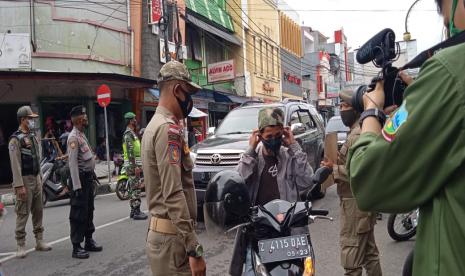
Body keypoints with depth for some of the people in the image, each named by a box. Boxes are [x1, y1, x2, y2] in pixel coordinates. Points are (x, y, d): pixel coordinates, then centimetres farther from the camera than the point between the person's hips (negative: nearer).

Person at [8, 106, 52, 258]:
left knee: (38, 211, 11)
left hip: (36, 178, 8)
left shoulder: (33, 137, 14)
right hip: (25, 180, -8)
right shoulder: (15, 139, -11)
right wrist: (19, 186, -21)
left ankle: (39, 241, 20)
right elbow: (15, 164, -17)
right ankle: (21, 246, 5)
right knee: (23, 213, -3)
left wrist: (40, 177, 16)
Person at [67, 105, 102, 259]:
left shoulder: (82, 134, 15)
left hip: (88, 177, 10)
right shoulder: (73, 137, -15)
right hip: (81, 178, -10)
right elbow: (73, 162, -21)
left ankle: (89, 241, 27)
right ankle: (76, 247, 5)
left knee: (89, 211, 16)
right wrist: (77, 186, -24)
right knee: (78, 213, -3)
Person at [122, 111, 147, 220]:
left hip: (134, 165, 11)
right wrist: (135, 166, -24)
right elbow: (130, 152, -21)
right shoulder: (128, 134, -13)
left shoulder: (132, 133, 20)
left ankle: (133, 210, 19)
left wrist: (138, 165, 24)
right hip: (132, 165, -11)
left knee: (133, 189, 13)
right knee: (136, 189, -9)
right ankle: (136, 212, -7)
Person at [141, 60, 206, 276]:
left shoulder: (153, 125, 14)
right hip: (172, 238, -9)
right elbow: (173, 195, -24)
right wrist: (194, 248, -23)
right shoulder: (168, 128, -17)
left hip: (159, 232, 9)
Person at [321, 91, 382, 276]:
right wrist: (340, 158, 9)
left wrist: (334, 169, -16)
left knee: (352, 257, -4)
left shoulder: (358, 134, -18)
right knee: (369, 252, 21)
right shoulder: (361, 130, 15)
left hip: (356, 202, -11)